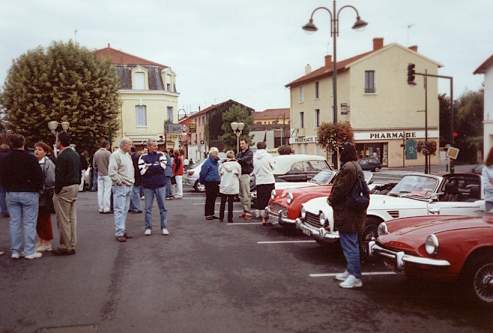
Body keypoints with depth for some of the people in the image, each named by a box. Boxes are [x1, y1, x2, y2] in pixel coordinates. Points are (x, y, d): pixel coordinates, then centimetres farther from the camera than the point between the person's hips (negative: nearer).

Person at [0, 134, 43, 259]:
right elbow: (39, 176, -11)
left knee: (15, 222, 9)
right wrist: (37, 189, 3)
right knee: (29, 223, 0)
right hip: (29, 193, -4)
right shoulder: (30, 158, -12)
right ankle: (29, 251, 1)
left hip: (11, 194, 5)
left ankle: (16, 251, 14)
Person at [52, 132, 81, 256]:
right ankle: (72, 245, 18)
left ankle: (66, 247, 3)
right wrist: (76, 185, 17)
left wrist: (57, 191, -10)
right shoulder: (76, 154, 12)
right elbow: (79, 172, 15)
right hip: (74, 187, 9)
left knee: (64, 219, -2)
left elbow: (59, 176, -18)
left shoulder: (62, 156, -16)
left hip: (64, 189, -9)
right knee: (72, 218, 12)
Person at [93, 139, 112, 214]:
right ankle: (106, 209, -3)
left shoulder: (96, 153, 4)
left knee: (100, 191, 8)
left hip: (99, 175, 5)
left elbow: (94, 165, 7)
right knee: (107, 191, -1)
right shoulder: (108, 153, -12)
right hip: (107, 174, -5)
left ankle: (100, 208, 12)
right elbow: (110, 164, -15)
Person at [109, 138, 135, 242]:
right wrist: (120, 181, -15)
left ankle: (123, 230, 20)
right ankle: (119, 233, -5)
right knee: (119, 210, -7)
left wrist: (132, 181, 16)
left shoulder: (128, 155, 17)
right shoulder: (116, 155, -12)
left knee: (125, 210, 12)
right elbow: (112, 171, -19)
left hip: (128, 186, 9)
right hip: (120, 187, -9)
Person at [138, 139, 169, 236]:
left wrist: (149, 166, -8)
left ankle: (164, 227, 13)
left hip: (160, 185, 0)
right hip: (148, 186, 0)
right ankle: (148, 228, 17)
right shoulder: (143, 157, 2)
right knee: (148, 208, 7)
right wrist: (156, 166, -9)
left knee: (162, 207, 5)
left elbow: (163, 166, -11)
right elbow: (142, 171, -10)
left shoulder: (161, 155, 4)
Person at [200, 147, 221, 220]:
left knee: (213, 200, 12)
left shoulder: (216, 162, 13)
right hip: (209, 183, -8)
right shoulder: (207, 162, -13)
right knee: (209, 200, -3)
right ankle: (207, 215, 2)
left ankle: (212, 214, 20)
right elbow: (203, 173, -13)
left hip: (216, 184, 8)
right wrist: (202, 181, -6)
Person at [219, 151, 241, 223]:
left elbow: (220, 174, 2)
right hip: (233, 187, -1)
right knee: (230, 203, 3)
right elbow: (239, 175, 1)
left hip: (223, 187, 1)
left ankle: (221, 218, 16)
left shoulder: (223, 165, -4)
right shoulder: (237, 165, -6)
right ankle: (230, 219, 4)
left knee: (223, 203, 12)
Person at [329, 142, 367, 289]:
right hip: (353, 212, 11)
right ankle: (350, 271, 31)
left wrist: (331, 200, -5)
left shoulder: (348, 168, -20)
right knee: (351, 243, 19)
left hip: (347, 213, -11)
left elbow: (340, 189, -22)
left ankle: (355, 277, -1)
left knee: (349, 244, -6)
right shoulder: (356, 166, 15)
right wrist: (333, 199, 15)